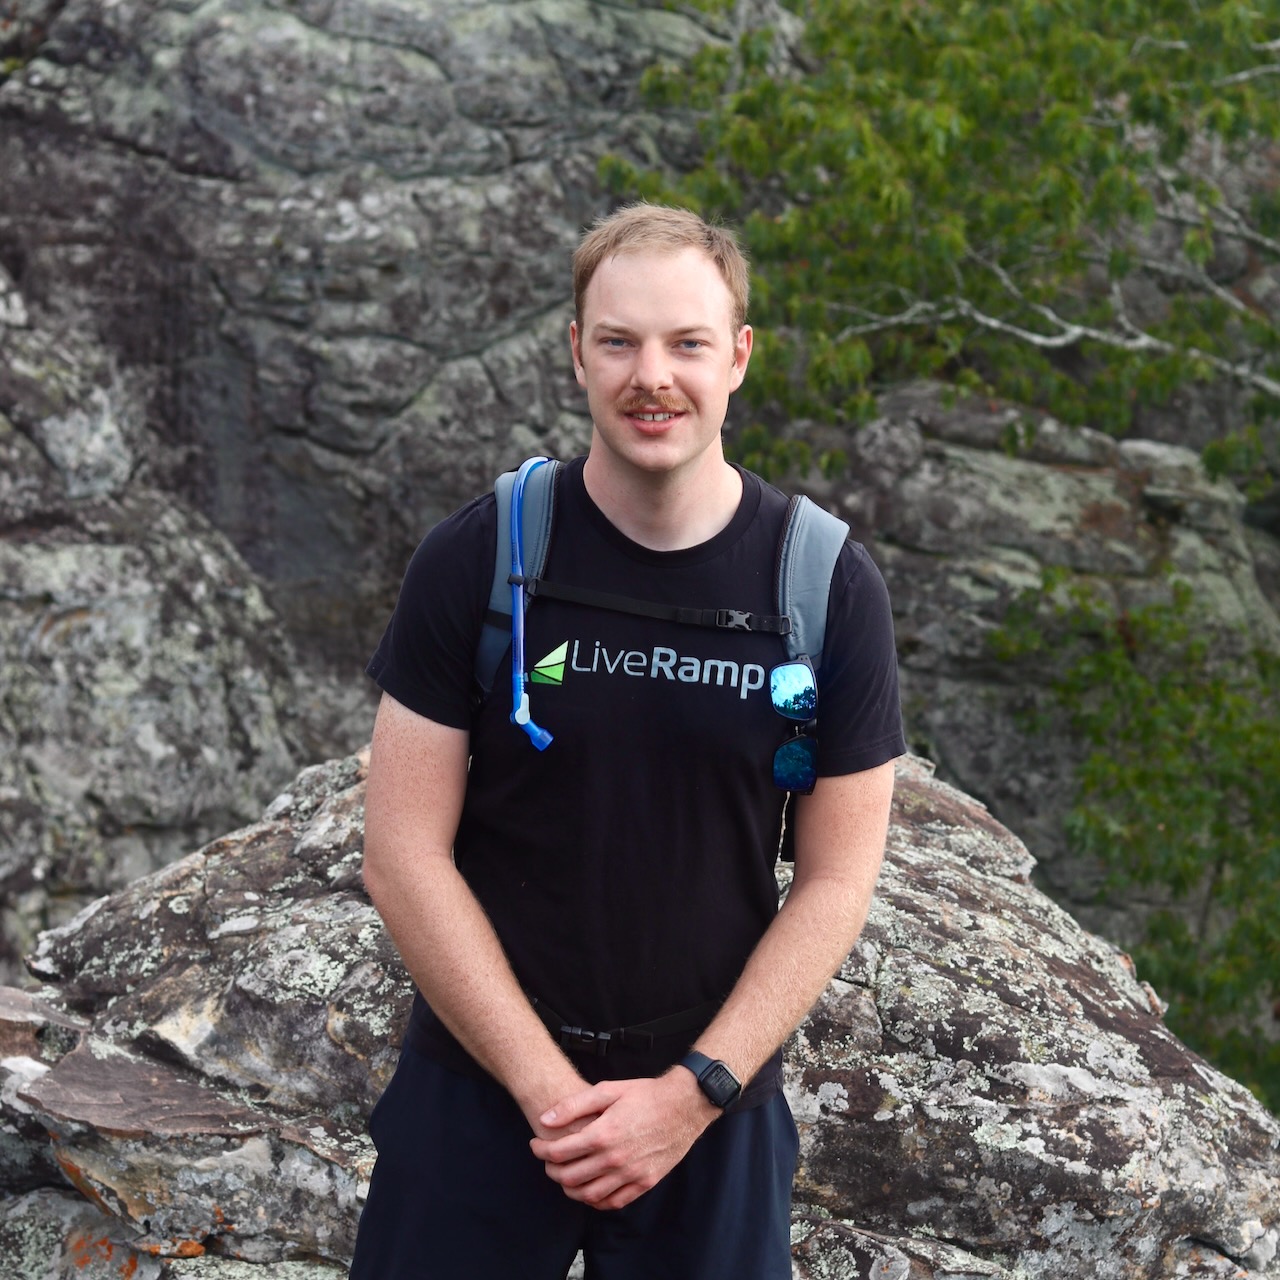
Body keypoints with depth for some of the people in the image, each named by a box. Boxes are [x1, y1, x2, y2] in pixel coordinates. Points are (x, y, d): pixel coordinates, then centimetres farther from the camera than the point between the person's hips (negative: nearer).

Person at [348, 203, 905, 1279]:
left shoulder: (829, 587, -7)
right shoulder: (476, 561, -9)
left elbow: (836, 878, -4)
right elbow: (404, 854, -9)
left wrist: (692, 1093, -12)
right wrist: (549, 1089, -13)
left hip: (715, 1099, 1)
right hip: (479, 1085, 0)